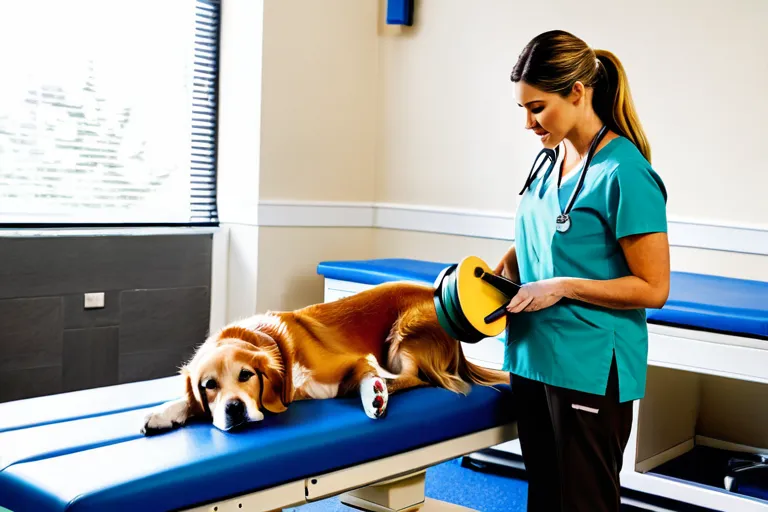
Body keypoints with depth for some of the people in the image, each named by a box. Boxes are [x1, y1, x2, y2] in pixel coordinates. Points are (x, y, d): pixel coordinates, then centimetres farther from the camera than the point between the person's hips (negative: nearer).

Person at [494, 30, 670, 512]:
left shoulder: (623, 174, -17)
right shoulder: (553, 161, 6)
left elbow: (653, 288, -15)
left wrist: (562, 287, -19)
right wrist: (500, 273, 2)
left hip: (589, 370, -7)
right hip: (533, 359, 8)